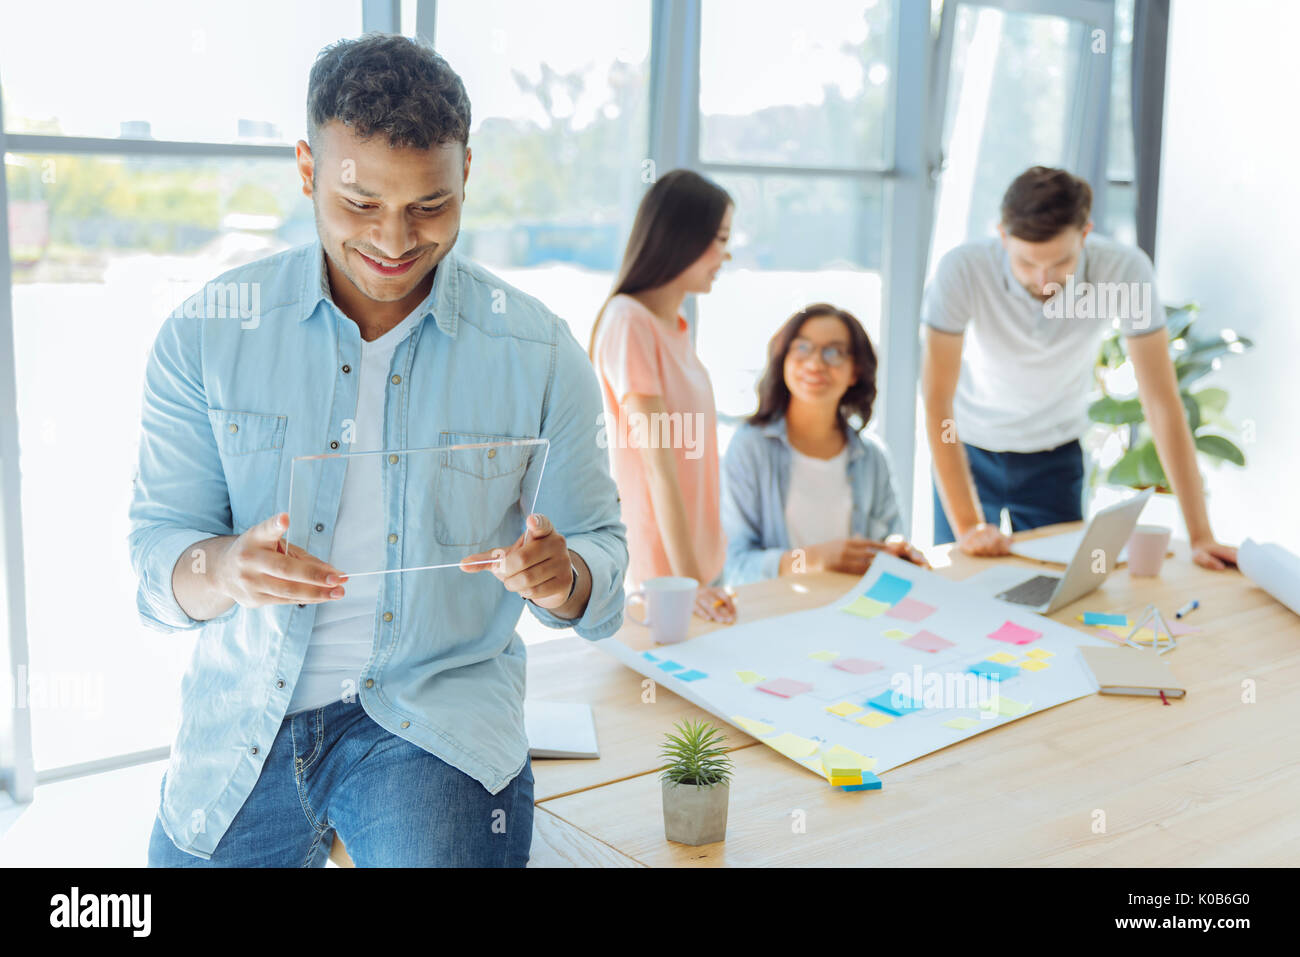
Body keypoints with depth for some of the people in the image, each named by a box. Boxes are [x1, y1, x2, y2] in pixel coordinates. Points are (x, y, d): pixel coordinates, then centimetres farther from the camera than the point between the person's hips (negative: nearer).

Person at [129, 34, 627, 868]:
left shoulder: (539, 352, -3)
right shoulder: (207, 334, 0)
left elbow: (601, 548, 3)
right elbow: (157, 554, -1)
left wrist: (561, 577, -21)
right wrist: (226, 569, -24)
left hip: (439, 707, -2)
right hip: (241, 718, 3)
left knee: (439, 847, -26)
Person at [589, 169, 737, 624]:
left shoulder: (676, 326, 12)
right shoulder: (628, 322, -15)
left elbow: (689, 454, 11)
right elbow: (657, 463, -19)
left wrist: (703, 574, 9)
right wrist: (686, 580, -21)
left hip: (704, 561, 8)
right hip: (661, 571, -8)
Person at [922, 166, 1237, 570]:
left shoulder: (1125, 269, -24)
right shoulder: (962, 270, -29)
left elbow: (1162, 402, -21)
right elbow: (936, 400, -27)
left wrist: (1200, 536, -24)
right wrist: (968, 525, -33)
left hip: (1056, 457, 1)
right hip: (969, 451, -1)